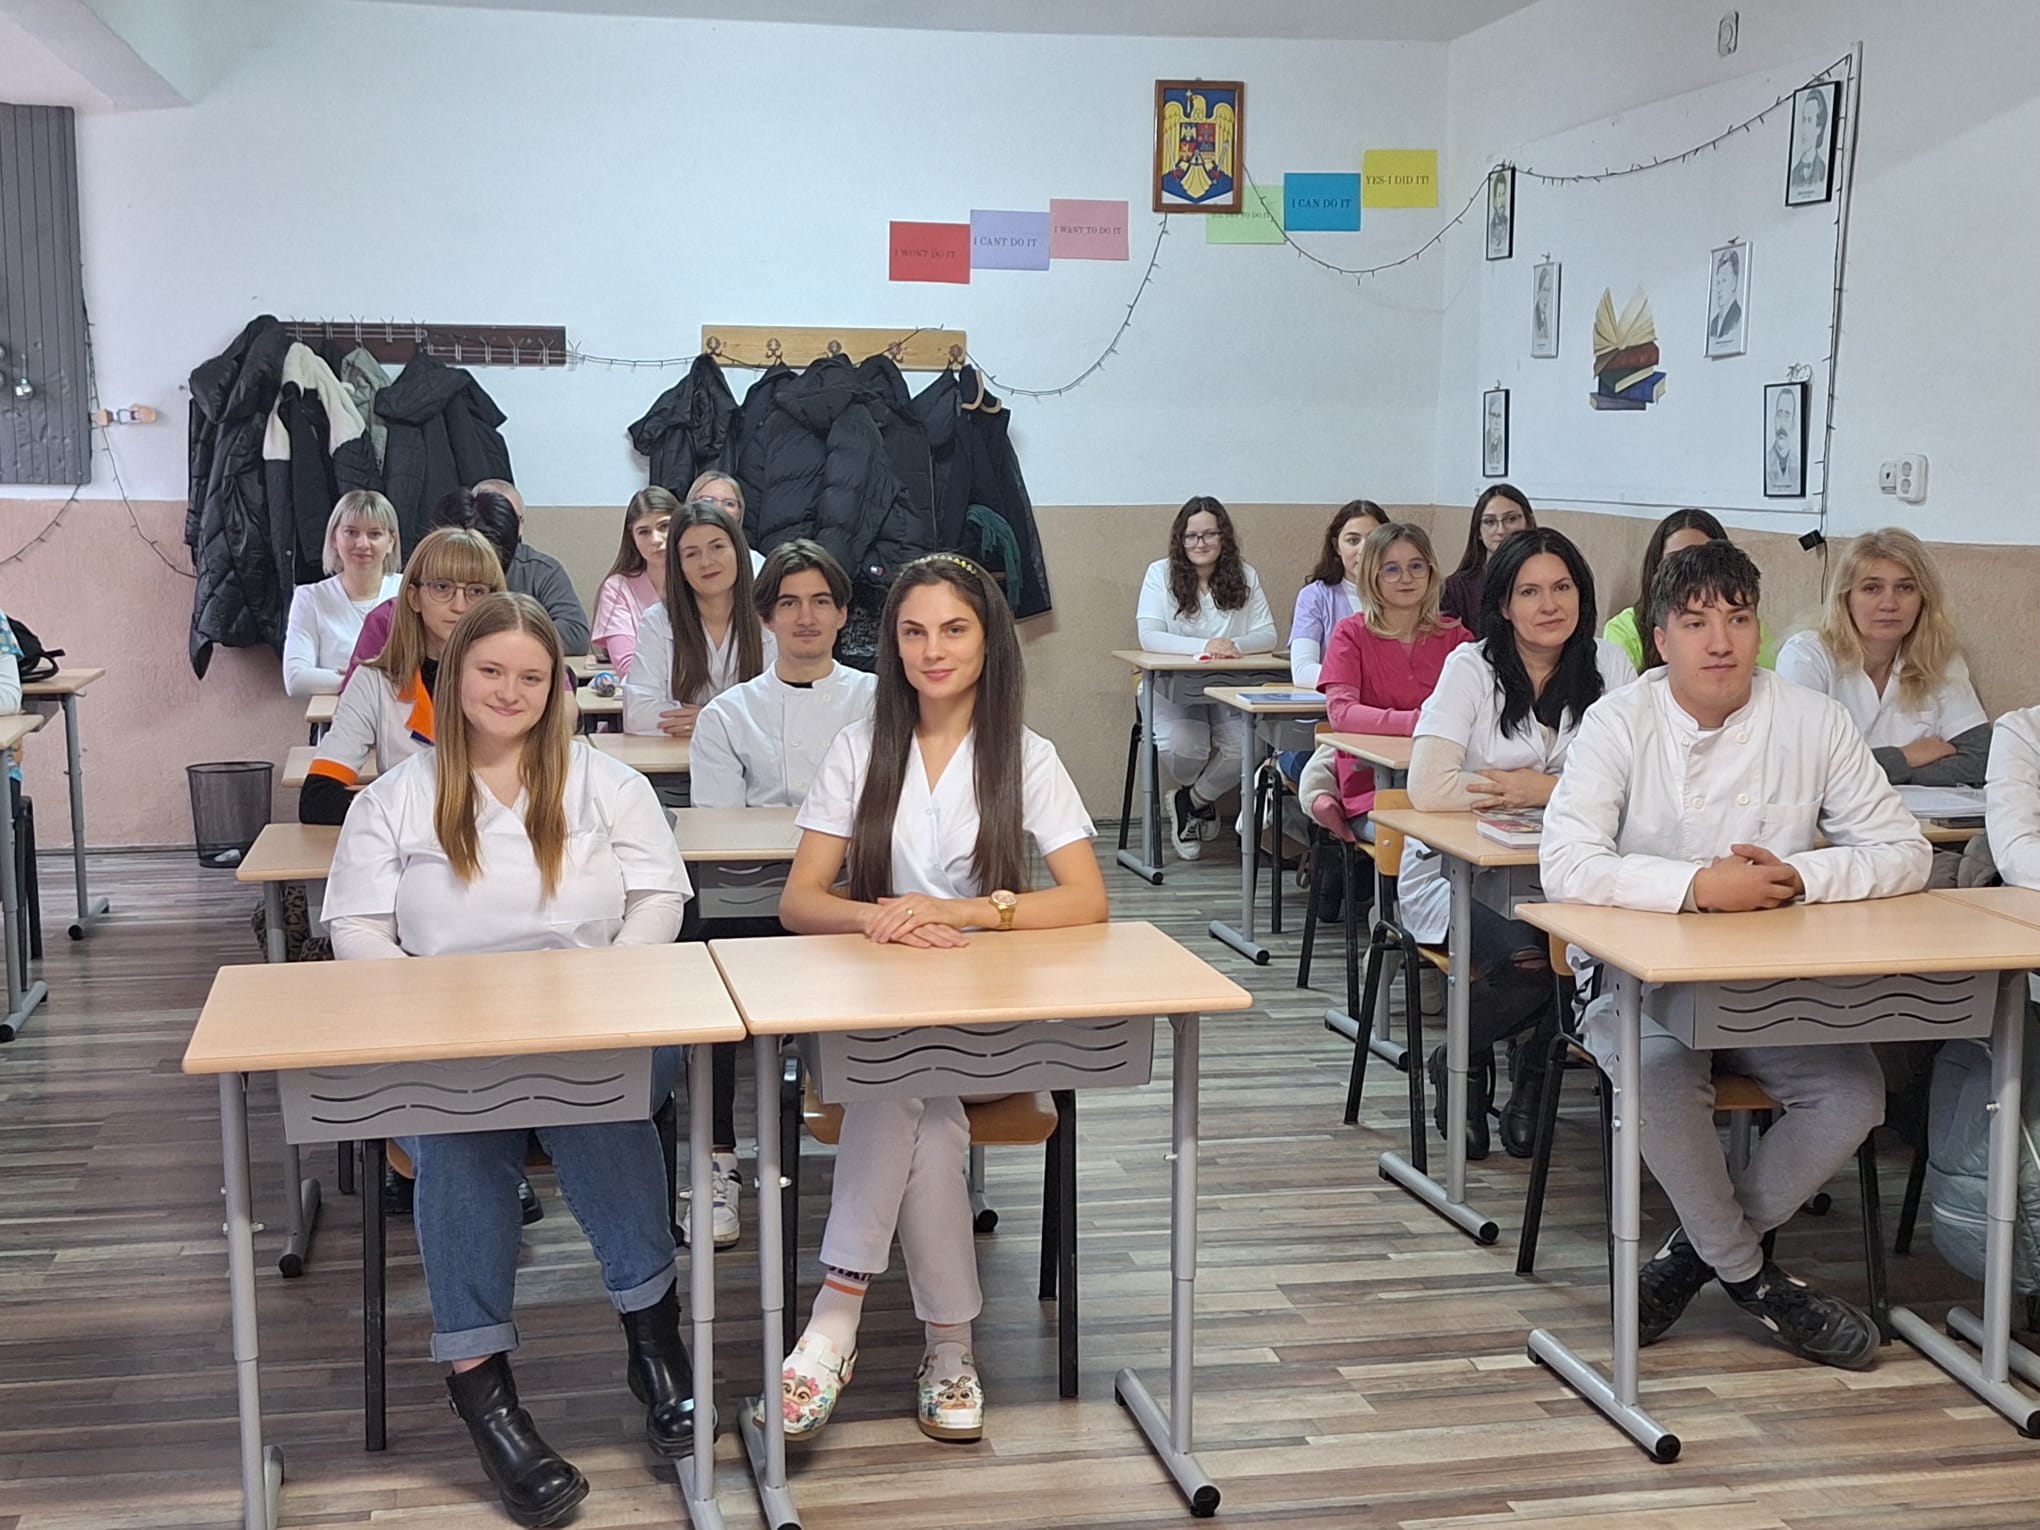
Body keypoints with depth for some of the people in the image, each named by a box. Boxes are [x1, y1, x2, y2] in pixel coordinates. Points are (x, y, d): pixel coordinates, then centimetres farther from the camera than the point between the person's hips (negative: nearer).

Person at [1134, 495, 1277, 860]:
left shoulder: (1245, 575, 5)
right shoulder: (1161, 573, -3)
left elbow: (1267, 635, -1)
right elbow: (1149, 636, -14)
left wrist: (1235, 645, -24)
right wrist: (1204, 646, -27)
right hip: (1175, 691, -2)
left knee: (1245, 748, -25)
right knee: (1179, 750, -29)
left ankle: (1194, 801, 9)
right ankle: (1199, 799, 12)